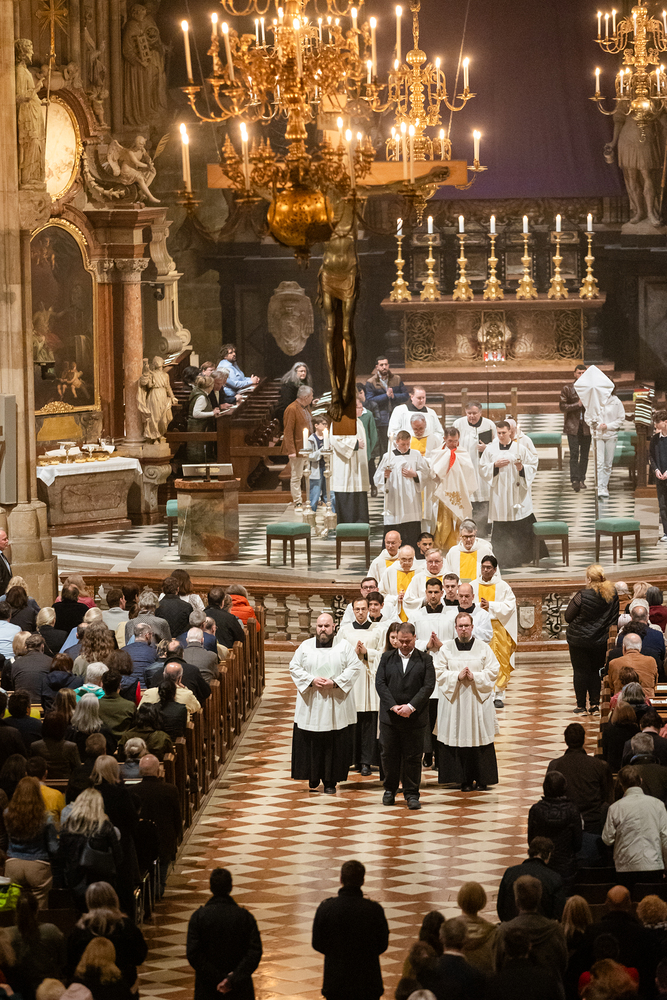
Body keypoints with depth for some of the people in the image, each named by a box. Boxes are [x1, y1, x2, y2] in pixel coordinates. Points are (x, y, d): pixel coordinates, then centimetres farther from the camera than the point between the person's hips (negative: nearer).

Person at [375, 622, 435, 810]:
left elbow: (429, 685, -5)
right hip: (389, 716, 2)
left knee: (413, 757, 1)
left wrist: (411, 706, -15)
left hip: (415, 717, -2)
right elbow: (380, 683, 0)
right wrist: (393, 706, -12)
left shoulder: (425, 659, 4)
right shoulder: (387, 658, 8)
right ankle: (390, 789, 21)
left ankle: (412, 794, 8)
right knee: (389, 755, 6)